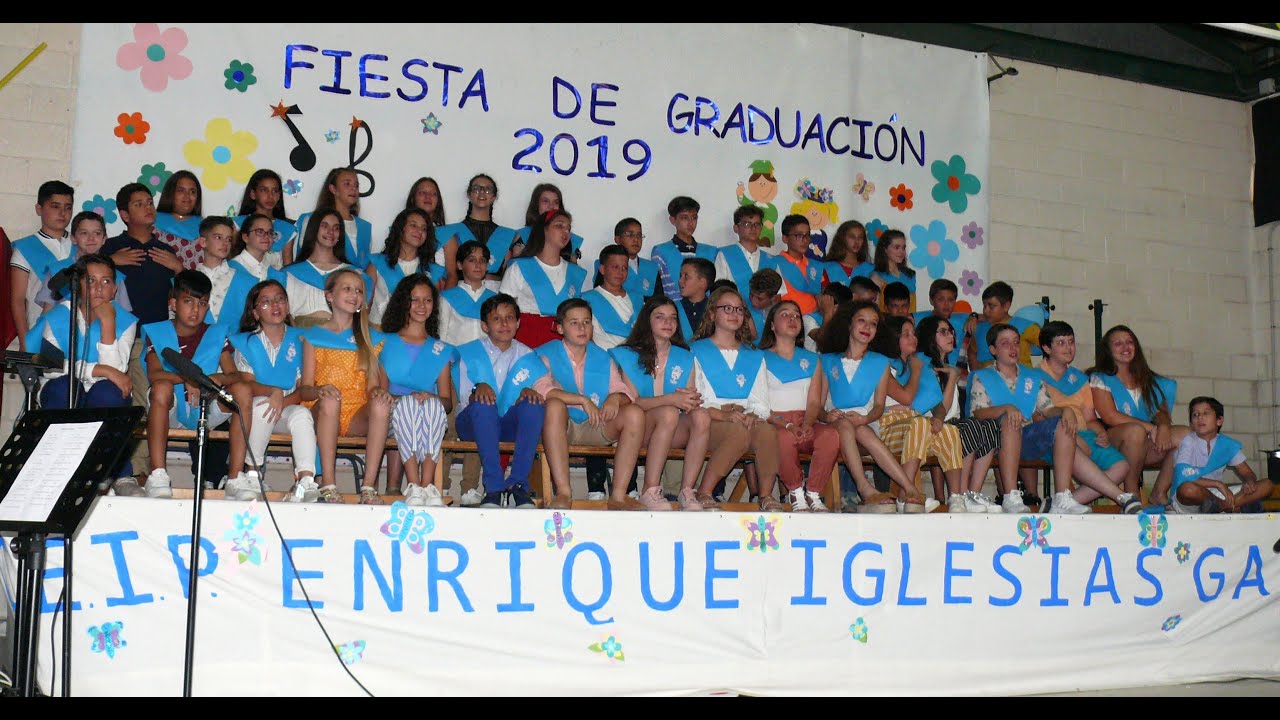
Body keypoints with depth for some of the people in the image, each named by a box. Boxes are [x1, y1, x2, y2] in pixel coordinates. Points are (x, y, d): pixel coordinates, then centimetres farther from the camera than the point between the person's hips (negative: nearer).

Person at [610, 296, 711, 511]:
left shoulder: (684, 358, 17)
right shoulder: (628, 356, 5)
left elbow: (691, 401, 8)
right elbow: (630, 401, -9)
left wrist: (691, 400, -18)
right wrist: (672, 399, -22)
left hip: (674, 432, 4)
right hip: (639, 427, -3)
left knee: (702, 416, -28)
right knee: (669, 413, -35)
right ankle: (650, 492, -33)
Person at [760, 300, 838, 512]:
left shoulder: (812, 360, 21)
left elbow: (814, 402, 9)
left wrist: (806, 426, -14)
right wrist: (787, 425, -17)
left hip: (806, 423, 3)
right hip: (773, 422, -3)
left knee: (831, 435, -32)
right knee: (785, 437, -39)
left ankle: (813, 494, -17)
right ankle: (796, 493, -16)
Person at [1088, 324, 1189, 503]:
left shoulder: (1148, 380, 21)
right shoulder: (1099, 379, 4)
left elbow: (1162, 411, 10)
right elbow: (1110, 417, -10)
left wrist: (1163, 427, -15)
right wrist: (1151, 428, -15)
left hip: (1145, 445, 5)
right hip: (1112, 443, -5)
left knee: (1184, 433, -17)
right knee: (1135, 430, -37)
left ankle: (1159, 493, -10)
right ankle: (1131, 493, -22)